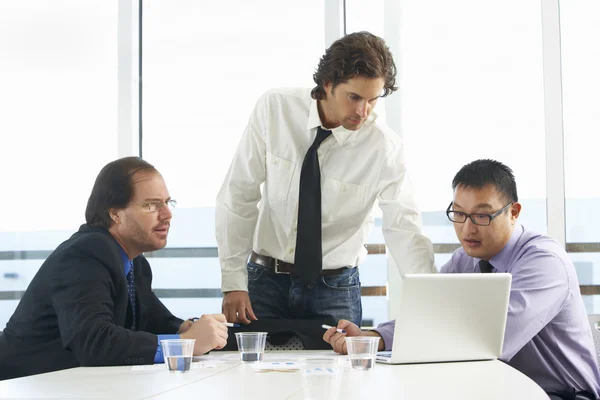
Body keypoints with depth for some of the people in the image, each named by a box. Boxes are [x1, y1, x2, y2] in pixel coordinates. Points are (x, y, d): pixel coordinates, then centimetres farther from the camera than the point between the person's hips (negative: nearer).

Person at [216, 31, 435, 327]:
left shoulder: (385, 147, -13)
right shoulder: (274, 110, -11)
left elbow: (404, 231, -15)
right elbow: (237, 197, -8)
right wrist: (233, 284, -11)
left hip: (334, 289, 0)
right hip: (265, 280, 1)